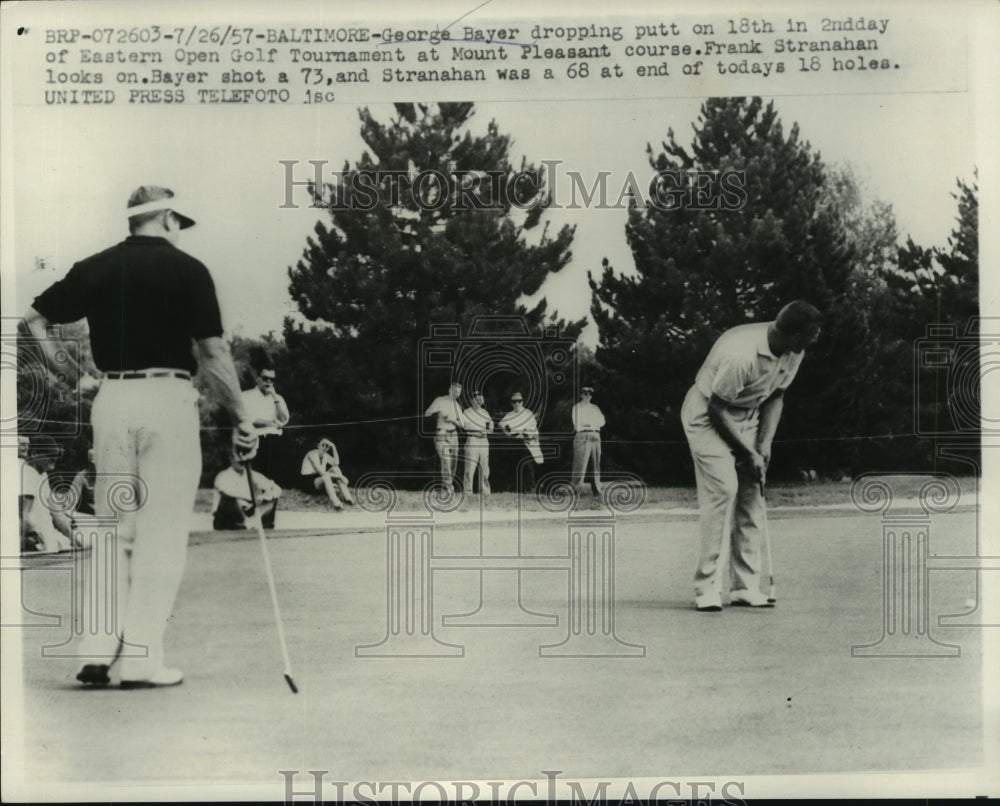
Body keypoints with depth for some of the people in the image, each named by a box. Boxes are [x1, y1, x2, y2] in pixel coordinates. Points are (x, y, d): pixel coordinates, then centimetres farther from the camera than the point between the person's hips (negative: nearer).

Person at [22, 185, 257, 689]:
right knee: (161, 533, 0)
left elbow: (33, 319, 11)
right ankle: (142, 660, 0)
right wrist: (240, 419, 1)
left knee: (112, 529, 14)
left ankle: (98, 651, 8)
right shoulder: (186, 269, -2)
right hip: (168, 398, -4)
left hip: (110, 399, 4)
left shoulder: (94, 268, 10)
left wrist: (76, 377, 14)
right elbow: (212, 353, -6)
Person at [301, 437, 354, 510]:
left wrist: (333, 447, -8)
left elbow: (336, 463, -9)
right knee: (326, 476, -36)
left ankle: (347, 496, -22)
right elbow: (321, 472, -26)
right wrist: (340, 476, -26)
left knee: (335, 468, -12)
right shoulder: (312, 454, -18)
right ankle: (335, 503, -47)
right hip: (308, 482, -8)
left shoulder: (325, 455, 9)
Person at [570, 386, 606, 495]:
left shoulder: (595, 408, 21)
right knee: (580, 465, -10)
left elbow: (602, 422, 8)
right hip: (582, 436, -5)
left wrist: (587, 423, -3)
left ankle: (596, 490, 6)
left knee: (596, 465, 3)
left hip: (595, 436, 5)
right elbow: (577, 425, -4)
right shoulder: (576, 408, 7)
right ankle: (575, 489, -9)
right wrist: (593, 423, -2)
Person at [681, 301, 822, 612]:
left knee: (753, 493, 0)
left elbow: (776, 396, 5)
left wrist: (765, 443, -6)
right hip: (707, 415, -7)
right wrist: (748, 453, -18)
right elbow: (717, 409, -24)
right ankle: (706, 586, -13)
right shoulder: (741, 354, -34)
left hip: (748, 417, 8)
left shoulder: (793, 353, -10)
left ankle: (745, 587, 4)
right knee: (722, 488, -19)